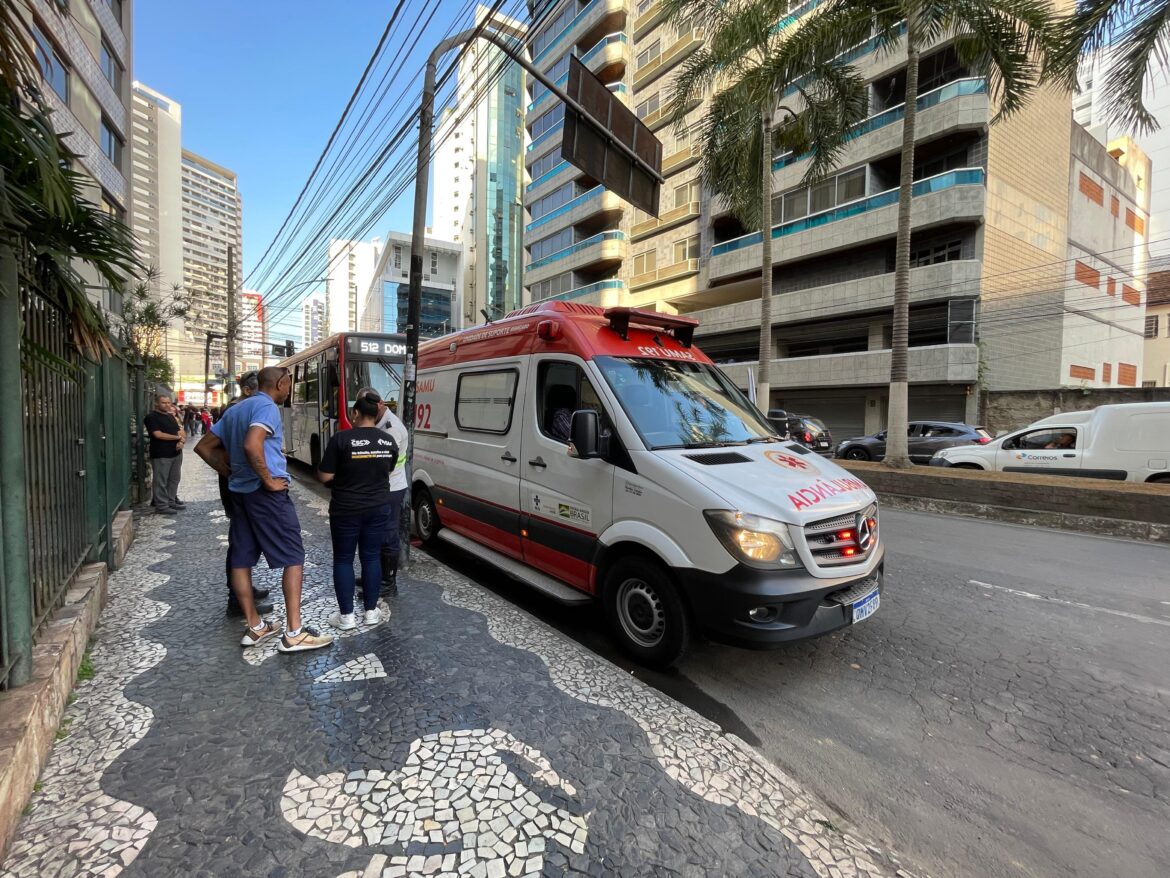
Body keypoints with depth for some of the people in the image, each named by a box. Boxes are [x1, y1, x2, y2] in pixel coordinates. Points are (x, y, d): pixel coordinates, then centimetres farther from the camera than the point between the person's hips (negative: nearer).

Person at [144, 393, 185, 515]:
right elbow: (158, 434, -17)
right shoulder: (151, 417, -7)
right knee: (161, 481, -2)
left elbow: (180, 431, 15)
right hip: (161, 455, -7)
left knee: (174, 479, 12)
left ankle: (171, 502, 21)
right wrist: (177, 437, -5)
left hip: (176, 453, 8)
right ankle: (161, 506, 3)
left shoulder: (170, 416, 17)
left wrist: (181, 441, -6)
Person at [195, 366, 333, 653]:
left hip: (239, 491, 9)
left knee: (241, 559, 10)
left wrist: (229, 472, 15)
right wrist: (268, 479, -19)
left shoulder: (235, 410, 16)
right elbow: (252, 445, -29)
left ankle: (254, 627, 20)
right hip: (267, 494, -9)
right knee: (293, 558, -4)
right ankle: (294, 633, -3)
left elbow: (203, 447, 19)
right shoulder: (267, 407, -12)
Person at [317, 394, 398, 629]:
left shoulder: (341, 438, -13)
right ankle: (371, 612, 19)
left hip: (346, 510, -3)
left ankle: (346, 616, 15)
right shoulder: (389, 441, 0)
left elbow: (324, 477, -10)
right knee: (372, 558, 12)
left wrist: (344, 474, 9)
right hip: (378, 509, 4)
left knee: (343, 559, 10)